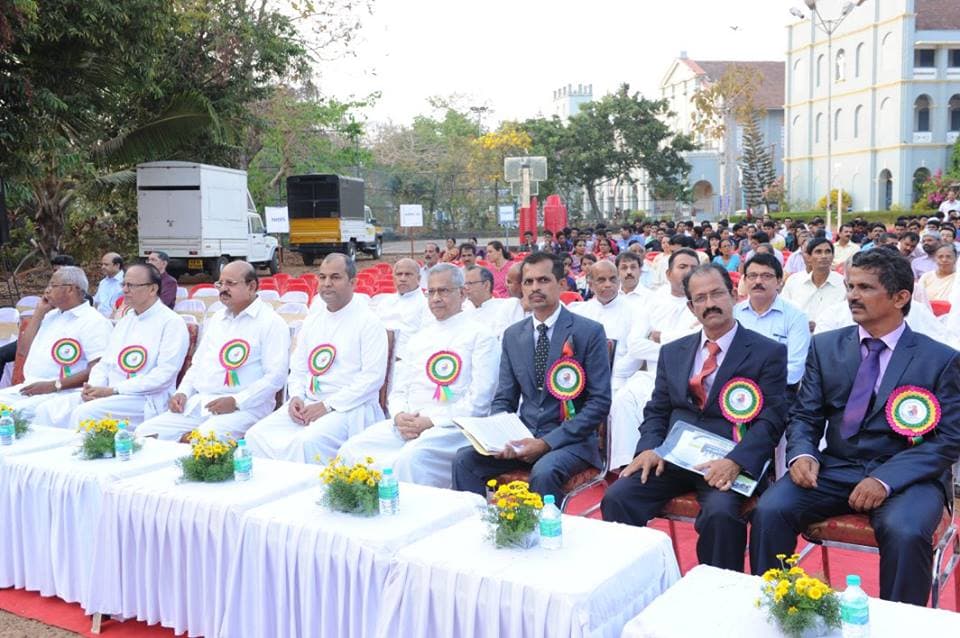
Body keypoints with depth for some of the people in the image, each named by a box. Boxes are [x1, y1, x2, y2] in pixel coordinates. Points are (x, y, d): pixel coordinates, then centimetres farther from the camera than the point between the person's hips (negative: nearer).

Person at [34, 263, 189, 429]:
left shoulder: (172, 323, -5)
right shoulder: (125, 321, 20)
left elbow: (164, 374, -15)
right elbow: (104, 363, 21)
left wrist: (114, 390, -16)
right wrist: (93, 387, -3)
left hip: (146, 400, -7)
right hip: (110, 395, 8)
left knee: (85, 413, -30)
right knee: (46, 410, -9)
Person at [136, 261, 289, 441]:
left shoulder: (271, 323, -3)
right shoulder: (217, 318, 22)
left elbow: (275, 377, -12)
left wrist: (236, 402, -19)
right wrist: (182, 392, 9)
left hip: (243, 407, -7)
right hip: (198, 403, 7)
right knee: (145, 432, -8)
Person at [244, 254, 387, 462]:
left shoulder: (368, 322, -3)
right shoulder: (312, 322, 19)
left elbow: (373, 377, -12)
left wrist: (328, 405, -15)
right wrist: (295, 397, 0)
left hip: (349, 407, -7)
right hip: (306, 405, 7)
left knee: (307, 442, -34)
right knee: (256, 436, -13)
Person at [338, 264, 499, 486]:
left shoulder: (480, 335, 3)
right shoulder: (420, 339, 23)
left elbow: (478, 401, -6)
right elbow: (399, 391, 21)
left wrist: (432, 421, -13)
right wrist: (399, 416, -3)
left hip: (452, 427, -6)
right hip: (406, 424, 6)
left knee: (410, 457, -36)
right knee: (351, 449, -17)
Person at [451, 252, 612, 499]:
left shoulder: (590, 332, -5)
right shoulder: (512, 335, 9)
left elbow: (599, 402, -9)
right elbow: (504, 398, 12)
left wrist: (548, 442, -16)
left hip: (571, 439, -4)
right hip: (523, 437, 4)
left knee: (544, 471, -34)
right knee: (464, 459, -17)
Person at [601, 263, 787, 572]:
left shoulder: (768, 353, 2)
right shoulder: (673, 352, 16)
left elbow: (770, 419, -6)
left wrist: (735, 462, -22)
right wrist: (650, 448, -6)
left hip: (729, 462, -4)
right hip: (673, 457, 4)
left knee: (720, 511, -33)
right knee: (617, 497, -19)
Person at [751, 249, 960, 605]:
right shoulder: (825, 346, 8)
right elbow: (805, 415, 10)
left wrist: (886, 479, -20)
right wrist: (803, 453, -14)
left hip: (906, 477, -2)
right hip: (834, 470, 3)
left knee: (905, 532, -34)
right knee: (770, 509, -23)